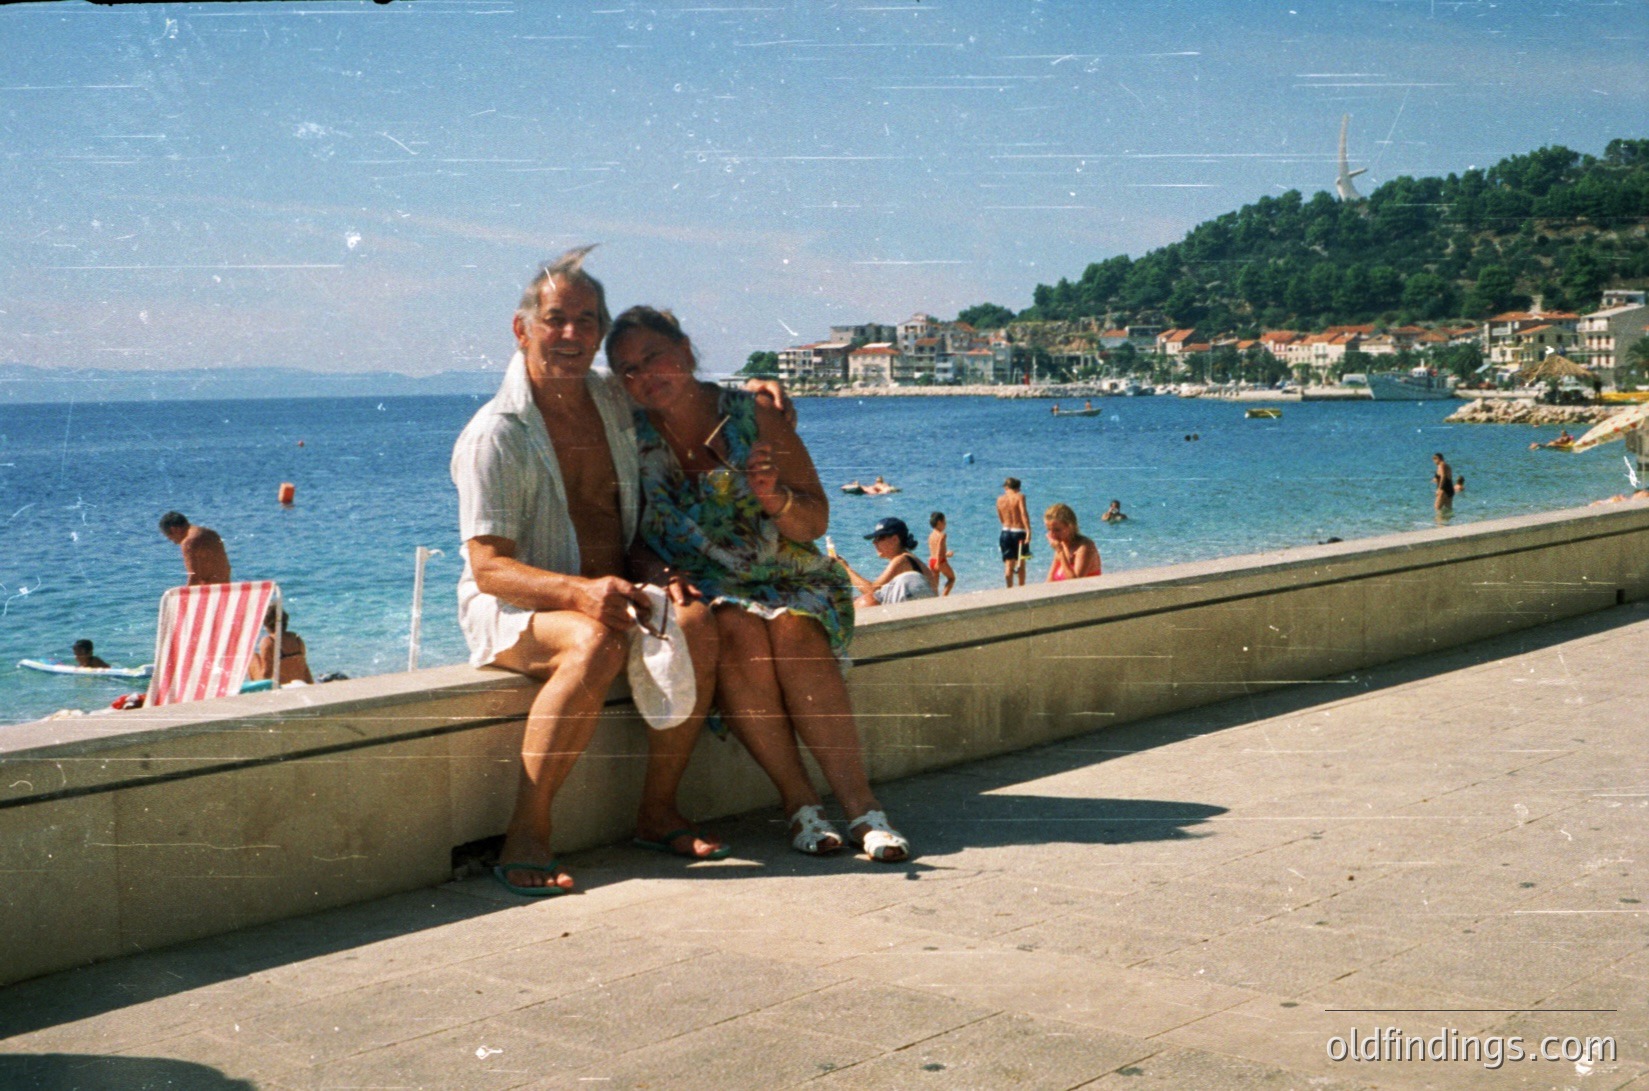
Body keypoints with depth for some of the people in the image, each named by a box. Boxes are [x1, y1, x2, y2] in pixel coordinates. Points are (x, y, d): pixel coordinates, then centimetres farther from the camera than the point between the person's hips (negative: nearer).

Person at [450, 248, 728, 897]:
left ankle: (657, 812, -13)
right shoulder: (495, 435, -11)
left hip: (611, 594, 6)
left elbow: (642, 516, 20)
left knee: (695, 625, -24)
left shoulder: (615, 404, 9)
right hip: (510, 607, -6)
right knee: (596, 645, -38)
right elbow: (489, 568, -17)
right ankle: (526, 837, -32)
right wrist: (581, 591, -34)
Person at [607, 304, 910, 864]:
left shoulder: (753, 416, 0)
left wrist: (775, 497, -20)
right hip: (701, 588, 0)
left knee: (793, 630, -32)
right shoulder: (629, 438, 1)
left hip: (787, 581, 0)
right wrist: (657, 575, -19)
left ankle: (861, 807, -36)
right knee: (738, 631, -34)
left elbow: (815, 522, 1)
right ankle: (799, 803, -30)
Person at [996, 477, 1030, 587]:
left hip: (1005, 532, 2)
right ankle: (1021, 589, 21)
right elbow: (1023, 513, -20)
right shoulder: (1019, 497, -7)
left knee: (1008, 565, 2)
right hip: (1019, 532, -2)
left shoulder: (1000, 499, 5)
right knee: (1021, 564, 14)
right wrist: (1028, 531, -26)